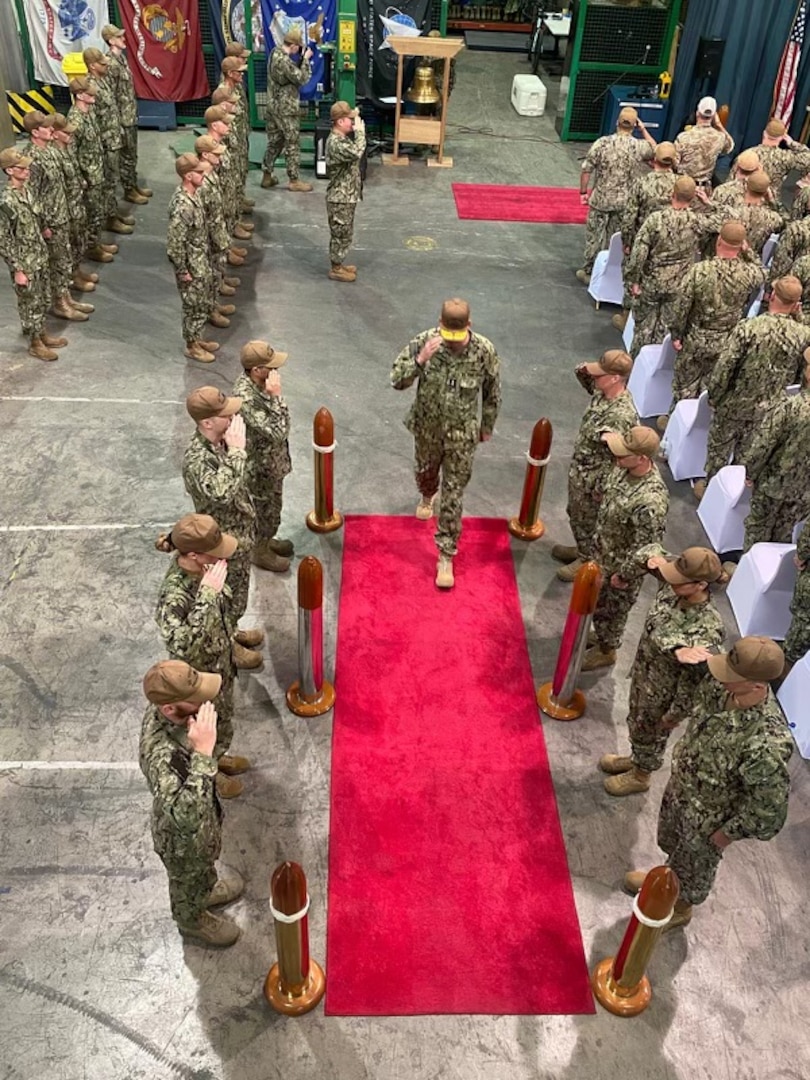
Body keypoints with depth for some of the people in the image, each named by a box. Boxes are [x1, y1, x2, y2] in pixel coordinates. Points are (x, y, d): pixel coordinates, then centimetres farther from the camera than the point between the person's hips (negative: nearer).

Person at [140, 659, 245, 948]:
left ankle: (206, 888, 67)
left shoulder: (161, 712, -22)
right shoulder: (161, 755, -48)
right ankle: (192, 923, 58)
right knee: (189, 881, 28)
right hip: (183, 838, -6)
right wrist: (203, 753, -59)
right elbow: (185, 816, -60)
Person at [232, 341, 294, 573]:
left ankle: (266, 540, 51)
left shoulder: (257, 382, -8)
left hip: (271, 459, 8)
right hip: (260, 465, -8)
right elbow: (277, 432, -38)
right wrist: (276, 395, -38)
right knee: (266, 510, 15)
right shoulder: (246, 397, -37)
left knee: (271, 506, 28)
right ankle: (260, 552, 38)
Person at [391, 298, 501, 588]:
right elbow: (397, 381, -20)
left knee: (453, 495, 1)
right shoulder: (423, 341, -19)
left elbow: (492, 393, -4)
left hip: (462, 433, -2)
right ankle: (427, 496, 66)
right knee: (425, 472, 29)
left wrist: (487, 426, 6)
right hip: (427, 427, 2)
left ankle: (446, 556, 13)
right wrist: (420, 359, -36)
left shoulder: (485, 351, -20)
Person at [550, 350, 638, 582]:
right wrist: (584, 371, -10)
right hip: (580, 468, 9)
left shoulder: (622, 415, -35)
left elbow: (616, 459, -28)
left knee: (589, 521, 15)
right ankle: (582, 549, 52)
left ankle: (588, 561, 39)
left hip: (593, 478, -9)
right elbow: (591, 384, 14)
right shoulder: (604, 392, -10)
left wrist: (601, 489, -19)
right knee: (576, 515, 29)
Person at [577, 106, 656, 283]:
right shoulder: (640, 146, -8)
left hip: (601, 199, -2)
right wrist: (644, 129, 14)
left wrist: (583, 192, 2)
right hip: (625, 203, 2)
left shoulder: (602, 143, -13)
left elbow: (587, 170, -11)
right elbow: (656, 151, 15)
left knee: (594, 236, 12)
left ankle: (588, 272, 21)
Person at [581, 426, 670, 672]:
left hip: (622, 563, -8)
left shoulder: (651, 500, -40)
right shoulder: (627, 467, -14)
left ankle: (606, 652, 43)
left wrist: (624, 574, -18)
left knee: (612, 610, 18)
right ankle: (600, 634, 56)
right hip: (604, 551, 8)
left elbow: (648, 547, -30)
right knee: (598, 601, 30)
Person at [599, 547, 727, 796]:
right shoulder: (672, 590, -22)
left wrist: (677, 712, -16)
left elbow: (694, 678, -28)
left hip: (663, 691, -7)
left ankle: (640, 776, 54)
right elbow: (660, 558, -5)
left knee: (650, 734, 24)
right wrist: (656, 561, -29)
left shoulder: (708, 628, -39)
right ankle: (635, 759, 64)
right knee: (636, 722, 33)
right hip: (643, 671, 7)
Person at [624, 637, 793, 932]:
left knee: (695, 864, 26)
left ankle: (679, 908, 57)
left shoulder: (766, 744, -43)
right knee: (671, 843, 34)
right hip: (681, 785, 6)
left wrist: (727, 834, -14)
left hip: (708, 816, -6)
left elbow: (768, 805, -28)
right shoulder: (722, 686, -24)